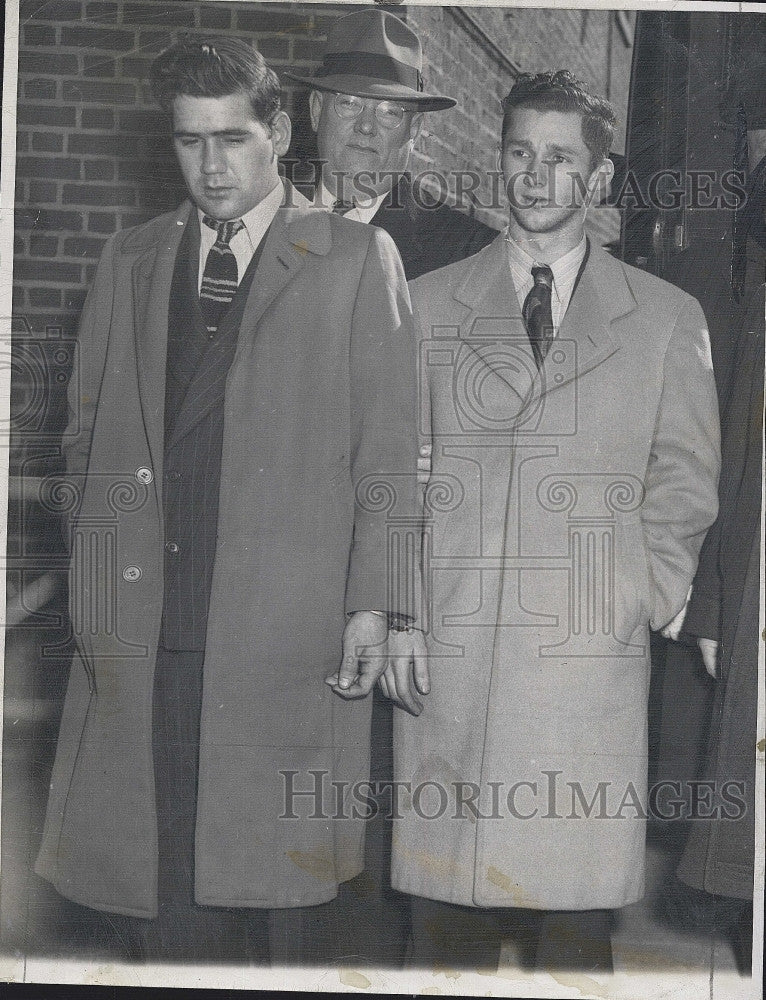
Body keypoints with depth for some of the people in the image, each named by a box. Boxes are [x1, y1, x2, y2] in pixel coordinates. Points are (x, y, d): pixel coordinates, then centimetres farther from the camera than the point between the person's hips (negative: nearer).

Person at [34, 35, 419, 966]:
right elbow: (87, 429, 20)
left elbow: (389, 449, 0)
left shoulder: (357, 259, 5)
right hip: (141, 633, 3)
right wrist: (99, 564, 9)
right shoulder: (128, 260, 17)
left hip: (291, 635, -3)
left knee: (285, 882, 1)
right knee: (153, 899, 4)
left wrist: (372, 606, -7)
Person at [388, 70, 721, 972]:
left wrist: (643, 598, 1)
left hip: (591, 660, 0)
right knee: (444, 914, 2)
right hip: (449, 651, 1)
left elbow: (685, 485, 11)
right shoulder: (426, 305, 12)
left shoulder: (668, 319, 11)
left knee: (575, 920, 0)